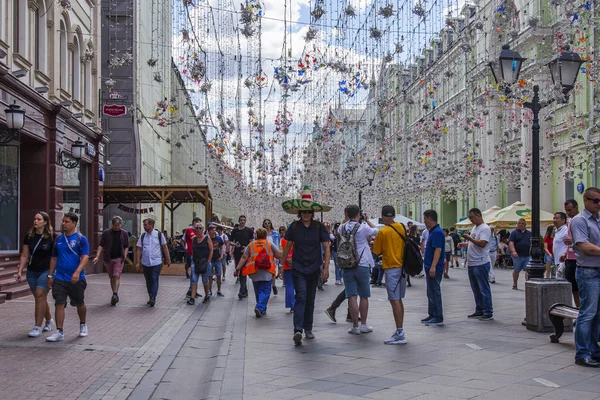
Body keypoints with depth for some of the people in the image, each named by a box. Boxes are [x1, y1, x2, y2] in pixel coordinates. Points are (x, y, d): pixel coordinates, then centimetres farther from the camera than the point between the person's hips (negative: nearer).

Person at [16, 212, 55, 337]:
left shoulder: (52, 237, -8)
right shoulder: (29, 236, 5)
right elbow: (24, 256, 9)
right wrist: (20, 271, 1)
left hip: (46, 271, -5)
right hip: (32, 271, 5)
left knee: (40, 296, -14)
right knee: (40, 298, 13)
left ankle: (37, 327, -11)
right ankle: (49, 320, 35)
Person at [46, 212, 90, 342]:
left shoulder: (81, 239, -6)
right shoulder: (59, 239, 8)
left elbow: (85, 257, -14)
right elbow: (54, 258, 16)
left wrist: (77, 272, -29)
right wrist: (50, 275, 13)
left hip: (76, 279, -3)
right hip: (59, 278, 3)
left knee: (80, 304, 12)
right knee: (59, 304, -5)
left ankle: (83, 325, 35)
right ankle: (59, 332, -2)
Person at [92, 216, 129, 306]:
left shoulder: (124, 233, 3)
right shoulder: (106, 233, 0)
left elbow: (126, 246, 9)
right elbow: (101, 245, 0)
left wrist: (124, 257, -2)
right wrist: (97, 256, -11)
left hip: (119, 258, -1)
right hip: (108, 258, 1)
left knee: (116, 276, -13)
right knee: (111, 277, 8)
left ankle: (115, 295, -14)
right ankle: (115, 295, 18)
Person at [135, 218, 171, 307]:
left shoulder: (159, 235, -1)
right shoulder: (142, 236, 6)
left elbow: (165, 248, 4)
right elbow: (139, 250, 8)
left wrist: (168, 259, 3)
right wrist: (138, 262, 3)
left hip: (156, 262, -4)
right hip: (145, 263, 4)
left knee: (154, 280, -10)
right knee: (148, 281, 10)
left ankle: (153, 298, -13)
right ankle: (151, 298, 21)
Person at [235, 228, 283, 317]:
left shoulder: (251, 245, 8)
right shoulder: (270, 244, 2)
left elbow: (244, 258, 1)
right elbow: (279, 255, -2)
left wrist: (238, 268, 2)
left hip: (254, 273, 3)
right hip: (267, 273, -3)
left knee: (258, 291, 17)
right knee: (265, 291, -1)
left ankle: (262, 309, 24)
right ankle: (260, 308, -19)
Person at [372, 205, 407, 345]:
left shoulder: (382, 232, -13)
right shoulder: (401, 228, 5)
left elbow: (376, 251, -4)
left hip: (391, 269, -7)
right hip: (402, 267, 7)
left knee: (394, 301, -7)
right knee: (399, 300, 14)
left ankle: (400, 335, -9)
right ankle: (399, 330, 20)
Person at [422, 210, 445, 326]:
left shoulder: (437, 232, -17)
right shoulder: (432, 231, 15)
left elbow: (438, 250, -24)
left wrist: (433, 267, -29)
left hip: (434, 269, -10)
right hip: (430, 267, 10)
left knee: (434, 292, -6)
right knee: (431, 292, 15)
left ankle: (438, 318, -2)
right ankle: (432, 315, 23)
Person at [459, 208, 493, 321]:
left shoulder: (485, 229, -12)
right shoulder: (474, 228, 17)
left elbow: (482, 244, -24)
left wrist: (469, 238, -20)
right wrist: (464, 244, 8)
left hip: (481, 264, -10)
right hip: (471, 264, 10)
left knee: (484, 289, -5)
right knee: (476, 289, 15)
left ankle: (488, 313, 0)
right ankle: (479, 311, 23)